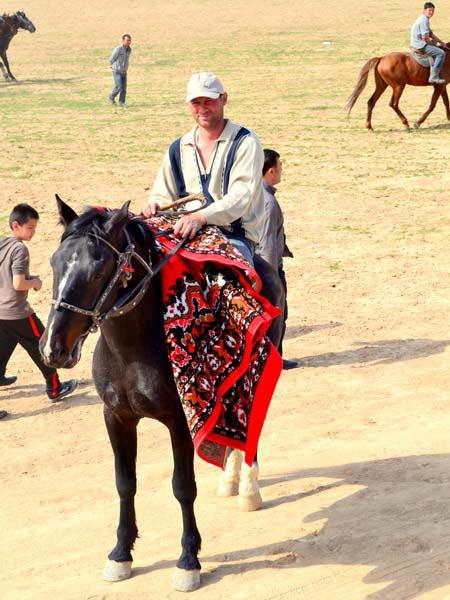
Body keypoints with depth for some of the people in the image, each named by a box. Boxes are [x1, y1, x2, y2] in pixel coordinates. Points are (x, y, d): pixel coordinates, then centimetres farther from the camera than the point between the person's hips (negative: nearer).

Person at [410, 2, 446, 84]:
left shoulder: (425, 19, 16)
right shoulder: (424, 20, -18)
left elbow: (430, 33, 22)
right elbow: (425, 37, -24)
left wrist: (440, 42, 15)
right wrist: (432, 42, -6)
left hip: (418, 43, 11)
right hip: (420, 45, -11)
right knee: (441, 53, -17)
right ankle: (433, 77, -22)